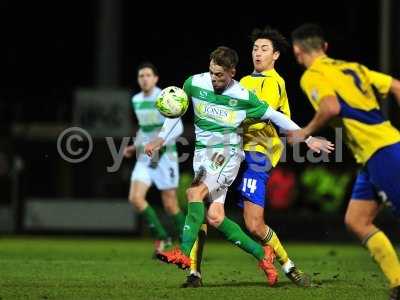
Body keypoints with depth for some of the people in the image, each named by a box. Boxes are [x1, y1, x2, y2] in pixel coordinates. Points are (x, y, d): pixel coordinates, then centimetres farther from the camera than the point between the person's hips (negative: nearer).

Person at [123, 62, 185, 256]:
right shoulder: (136, 100, 10)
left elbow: (177, 127, -21)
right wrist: (135, 146, 13)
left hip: (165, 156, -6)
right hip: (145, 158, 6)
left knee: (170, 205, -1)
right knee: (135, 198, -12)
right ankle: (162, 237, 3)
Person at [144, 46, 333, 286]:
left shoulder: (244, 97, -8)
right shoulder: (194, 84, -2)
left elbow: (275, 117, 2)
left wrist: (308, 140, 4)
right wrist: (161, 138, 11)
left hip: (228, 152, -4)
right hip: (203, 152, 4)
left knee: (195, 192, -29)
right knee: (215, 217, -5)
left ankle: (184, 254, -31)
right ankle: (262, 254, 9)